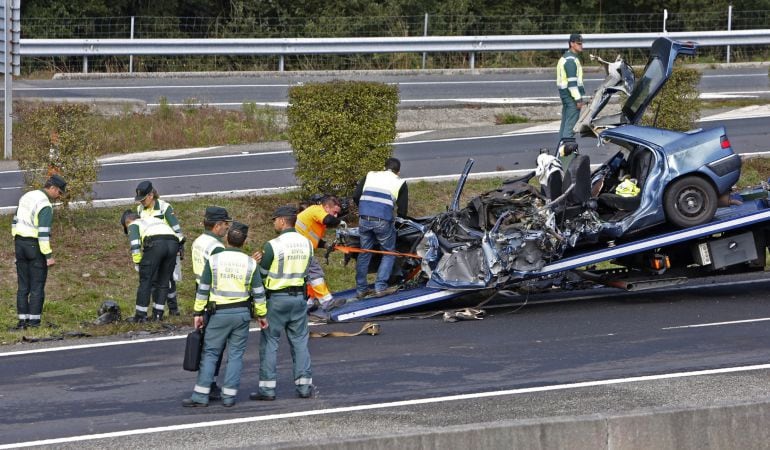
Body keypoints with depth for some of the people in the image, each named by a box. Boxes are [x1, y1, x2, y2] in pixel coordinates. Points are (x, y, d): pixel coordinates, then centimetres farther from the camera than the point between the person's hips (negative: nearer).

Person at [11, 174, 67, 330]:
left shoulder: (26, 197, 10)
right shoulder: (45, 205, -16)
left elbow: (15, 221, 15)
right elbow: (43, 232, -21)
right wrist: (48, 256, -19)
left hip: (19, 243, 7)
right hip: (35, 246, -7)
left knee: (23, 286, 10)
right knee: (37, 286, -1)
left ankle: (22, 320, 9)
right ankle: (34, 321, -3)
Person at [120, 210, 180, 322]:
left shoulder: (133, 225, 22)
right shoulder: (154, 220, 39)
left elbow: (135, 245, 3)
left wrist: (137, 264, 9)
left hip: (155, 243, -5)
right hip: (173, 243, 5)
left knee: (145, 280, 5)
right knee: (163, 282, 16)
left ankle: (140, 315, 7)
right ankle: (158, 314, 18)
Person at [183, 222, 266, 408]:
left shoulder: (214, 260, -5)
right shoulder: (250, 263, -1)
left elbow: (203, 289, -2)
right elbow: (258, 293, 3)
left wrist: (198, 312, 6)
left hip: (219, 314, -1)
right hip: (242, 314, 1)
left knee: (210, 354, 4)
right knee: (235, 355, 7)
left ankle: (201, 396, 1)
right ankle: (229, 396, 6)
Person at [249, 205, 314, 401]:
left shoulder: (273, 245, -14)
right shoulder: (306, 243, 4)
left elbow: (261, 274, -10)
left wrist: (258, 261, 12)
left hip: (276, 297, -5)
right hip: (299, 296, 5)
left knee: (269, 342, 3)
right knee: (300, 341, 10)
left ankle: (267, 388, 2)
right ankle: (304, 385, 8)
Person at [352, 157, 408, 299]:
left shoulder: (370, 176, 19)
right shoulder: (400, 183, 11)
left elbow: (356, 196, 10)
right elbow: (402, 212, 6)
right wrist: (399, 215, 29)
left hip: (364, 219, 3)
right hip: (383, 221, -3)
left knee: (364, 252, 16)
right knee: (389, 253, 13)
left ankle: (361, 289, 19)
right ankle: (380, 287, 4)